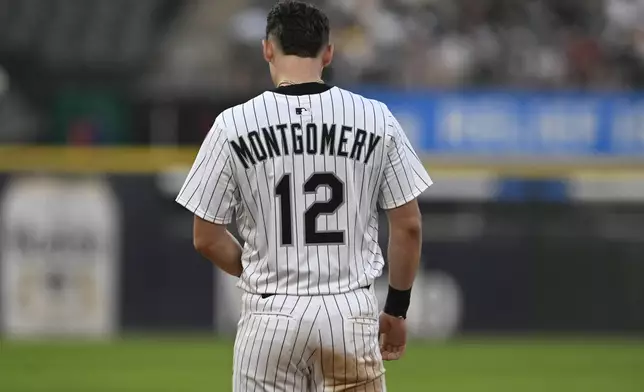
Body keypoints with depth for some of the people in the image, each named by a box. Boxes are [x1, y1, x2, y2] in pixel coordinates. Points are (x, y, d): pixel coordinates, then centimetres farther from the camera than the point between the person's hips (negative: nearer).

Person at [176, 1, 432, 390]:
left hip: (271, 315, -1)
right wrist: (397, 308, 14)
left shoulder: (233, 125, -3)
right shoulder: (376, 119, 0)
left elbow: (207, 239, 1)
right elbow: (408, 225, 2)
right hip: (351, 312, 1)